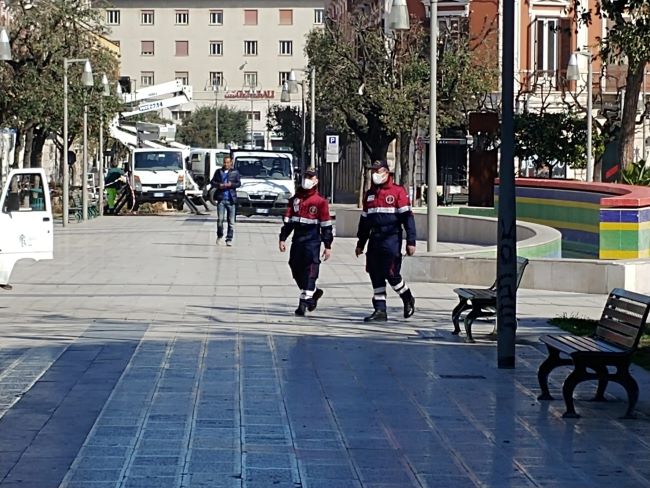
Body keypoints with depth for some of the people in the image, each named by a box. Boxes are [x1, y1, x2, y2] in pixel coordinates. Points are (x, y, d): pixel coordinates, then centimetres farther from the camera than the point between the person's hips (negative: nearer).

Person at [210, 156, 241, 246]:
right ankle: (219, 236, 15)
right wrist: (219, 185, -7)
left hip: (231, 199, 0)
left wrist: (231, 185, -13)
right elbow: (212, 182, 12)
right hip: (221, 199, 0)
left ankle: (229, 239, 5)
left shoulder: (235, 172, 9)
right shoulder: (218, 171, 12)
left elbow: (239, 183, 4)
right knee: (220, 219, -7)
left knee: (231, 221, -1)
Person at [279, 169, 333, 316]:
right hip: (297, 239, 6)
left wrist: (328, 246, -3)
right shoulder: (295, 199, 13)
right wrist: (282, 238, 10)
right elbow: (288, 220, 16)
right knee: (296, 268, 8)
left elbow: (326, 225, -1)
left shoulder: (320, 201, -3)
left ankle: (304, 301, -11)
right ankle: (314, 292, 28)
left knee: (309, 270, -11)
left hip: (312, 239, -6)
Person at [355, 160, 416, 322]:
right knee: (376, 276, 4)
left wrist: (411, 241, -13)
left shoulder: (398, 192, -4)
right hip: (374, 240, 6)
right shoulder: (369, 194, 16)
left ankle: (408, 299, 14)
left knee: (390, 273, -10)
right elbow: (364, 220, 23)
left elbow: (407, 217, -7)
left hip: (391, 239, -6)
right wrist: (360, 243, 23)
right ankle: (380, 310, 8)